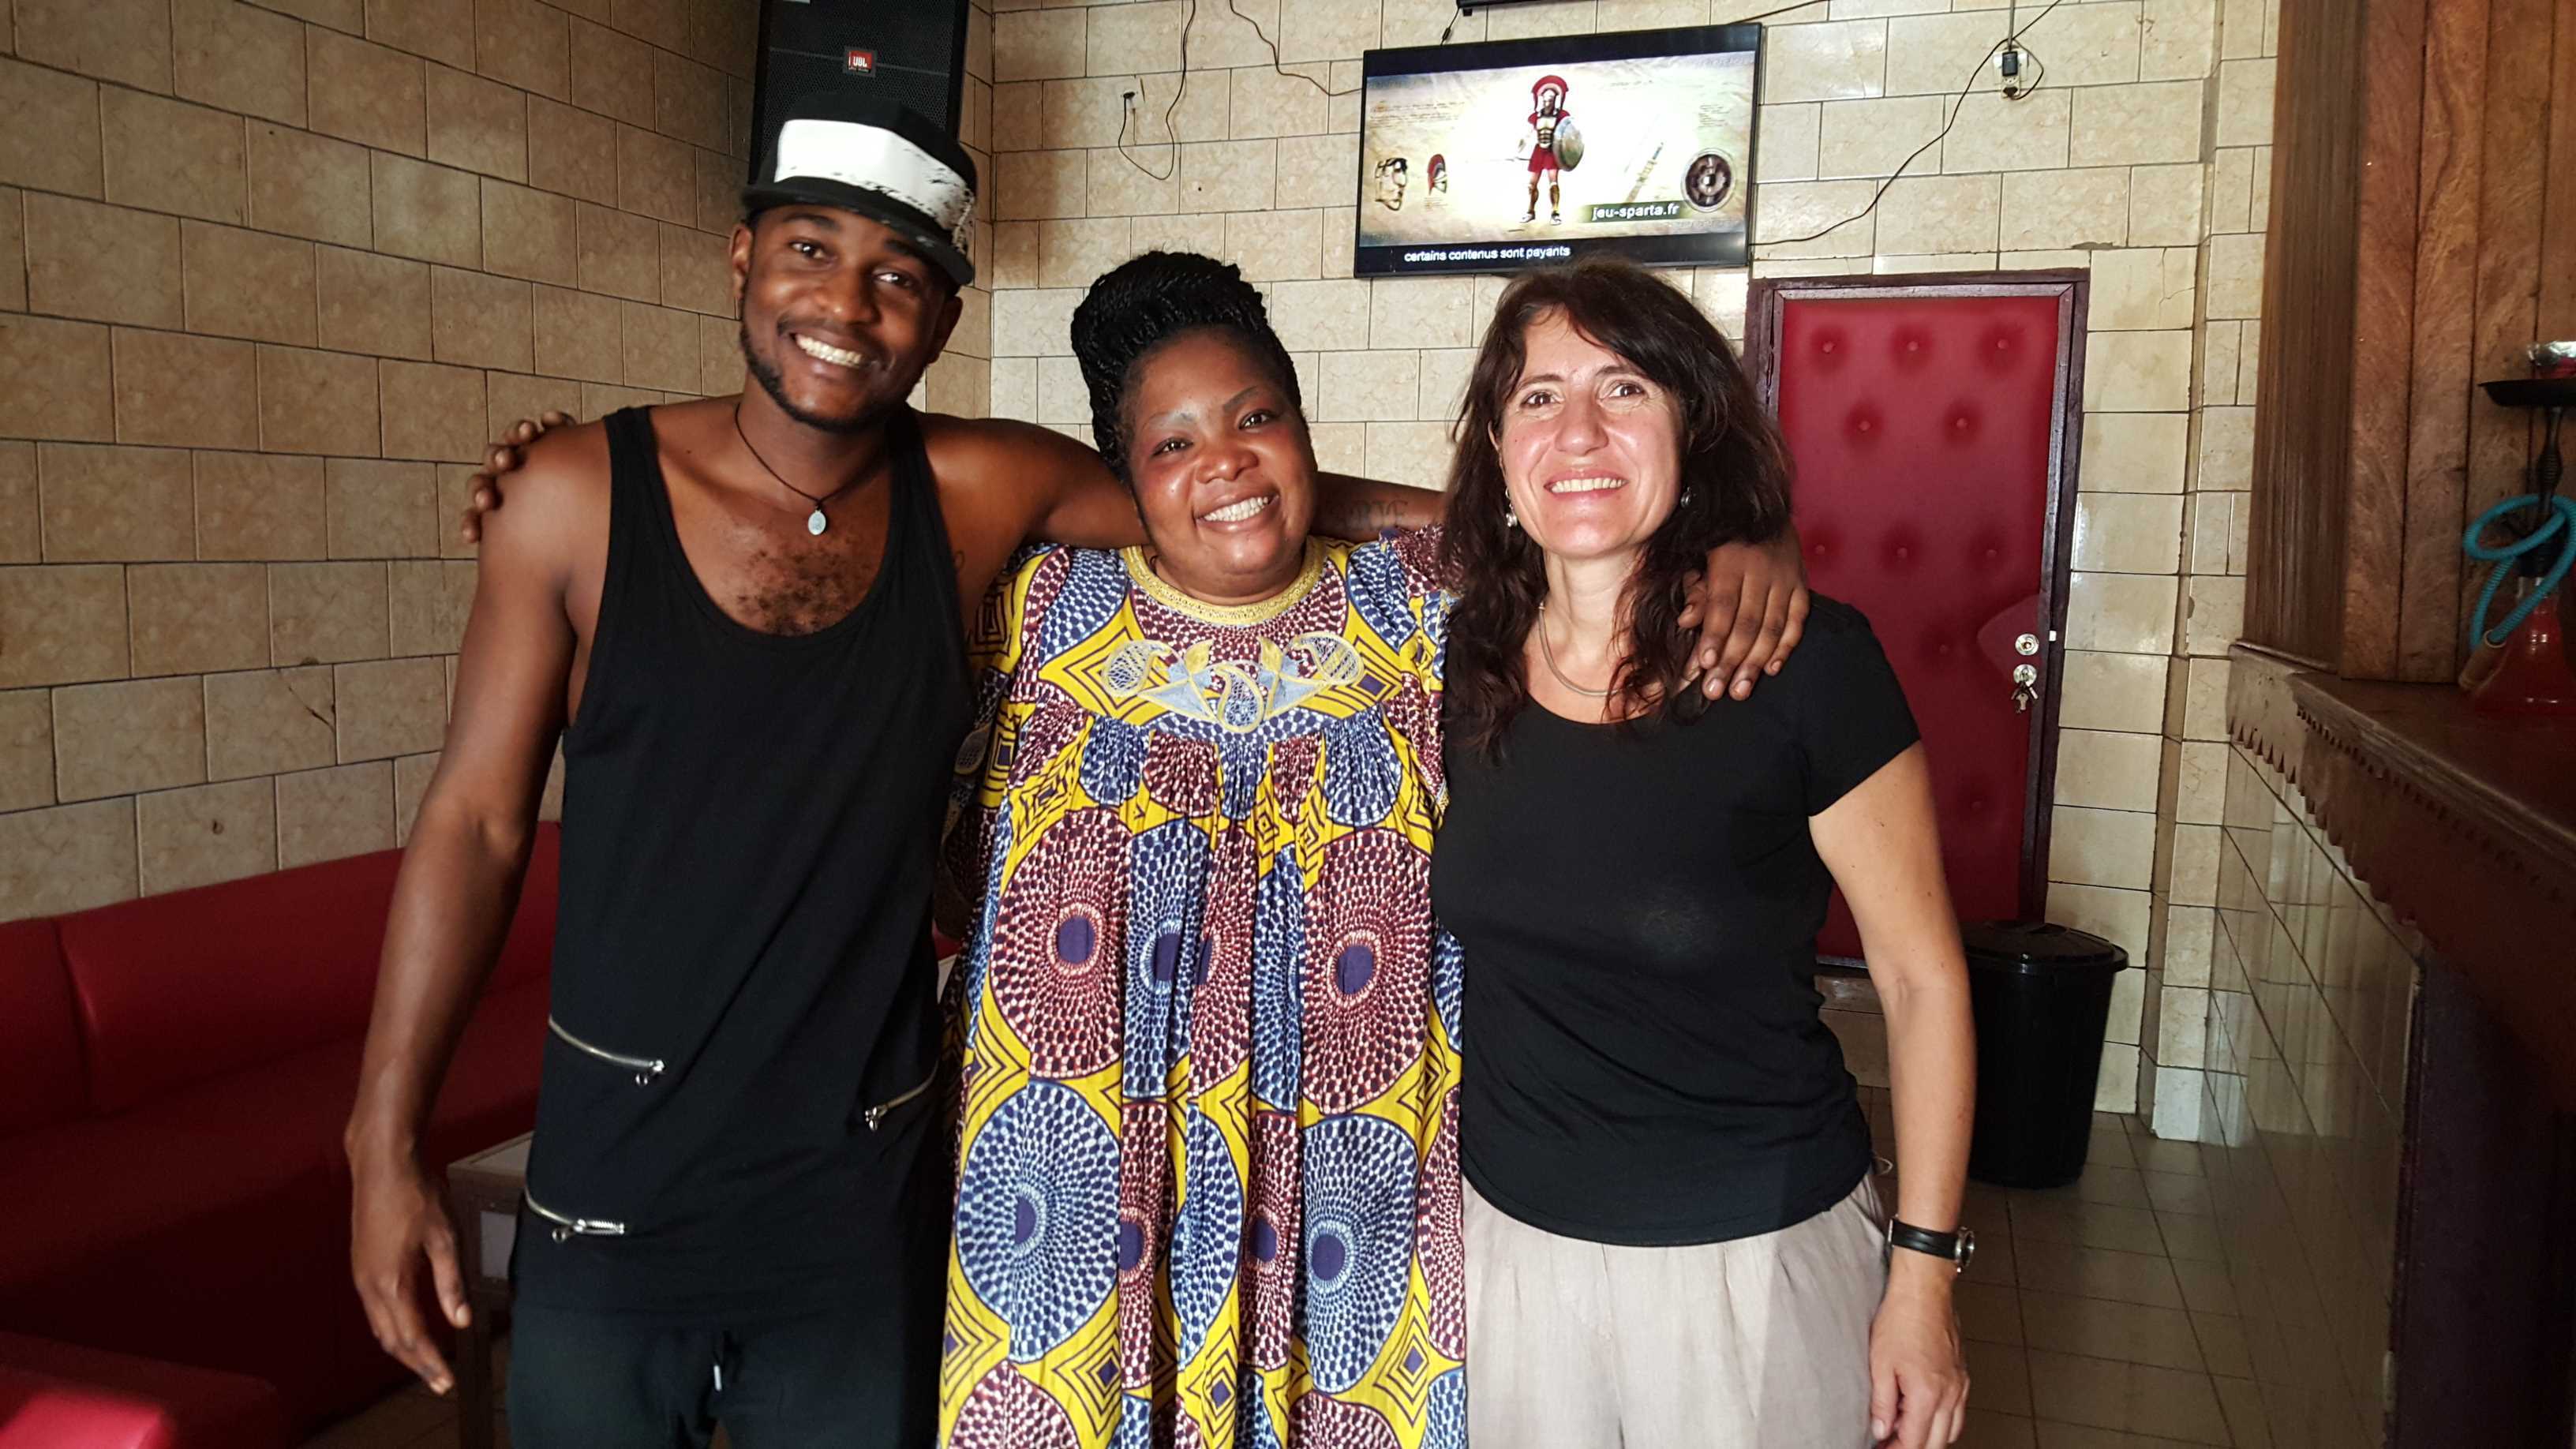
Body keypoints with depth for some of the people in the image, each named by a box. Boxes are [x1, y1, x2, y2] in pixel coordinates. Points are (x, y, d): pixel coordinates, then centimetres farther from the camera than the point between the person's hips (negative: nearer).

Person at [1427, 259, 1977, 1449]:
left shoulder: (1806, 661, -16)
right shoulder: (1463, 654, -6)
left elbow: (1921, 977, -9)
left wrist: (1923, 1272, -8)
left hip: (1754, 1253, -3)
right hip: (1509, 1238, 4)